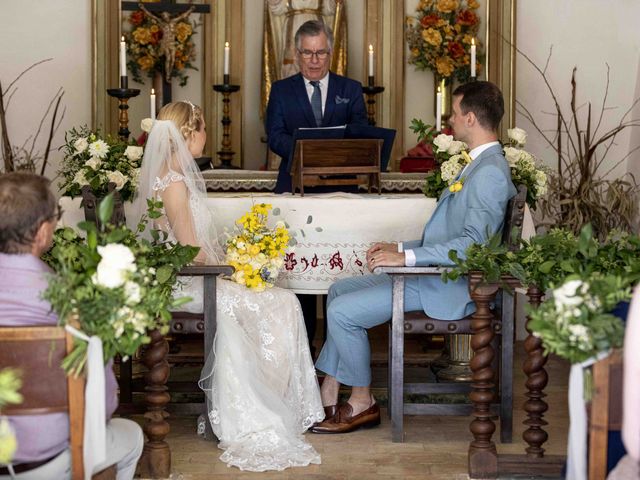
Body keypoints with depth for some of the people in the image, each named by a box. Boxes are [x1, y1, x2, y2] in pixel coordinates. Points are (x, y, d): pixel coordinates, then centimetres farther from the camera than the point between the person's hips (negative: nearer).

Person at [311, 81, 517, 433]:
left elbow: (472, 243, -27)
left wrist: (407, 257, -27)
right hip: (434, 273, 11)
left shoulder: (490, 172, -19)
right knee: (340, 290, 14)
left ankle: (362, 402, 4)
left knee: (342, 311, -14)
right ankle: (327, 397, 11)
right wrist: (401, 248, 14)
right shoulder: (478, 165, 16)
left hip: (449, 288, -11)